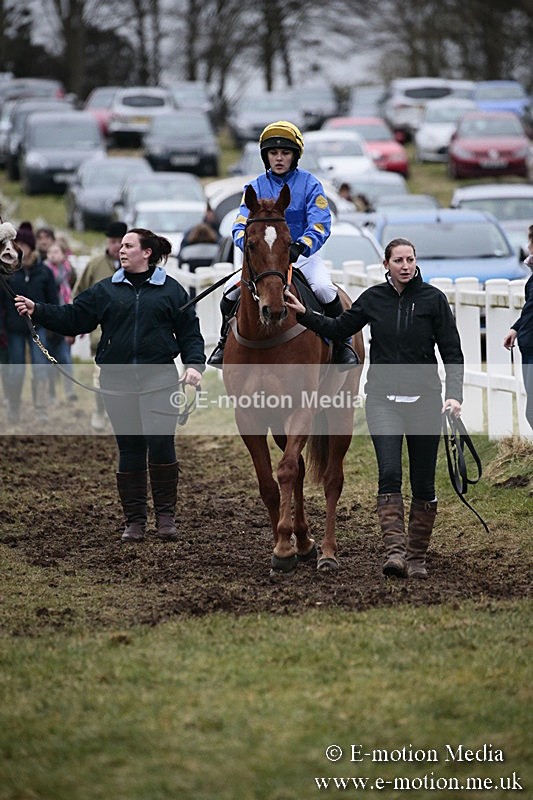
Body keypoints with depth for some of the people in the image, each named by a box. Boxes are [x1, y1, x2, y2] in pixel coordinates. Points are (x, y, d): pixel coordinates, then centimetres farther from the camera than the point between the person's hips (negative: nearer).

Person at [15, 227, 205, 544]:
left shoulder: (171, 289, 5)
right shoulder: (106, 290, 11)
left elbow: (190, 331, 4)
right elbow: (73, 318, 6)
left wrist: (194, 364, -10)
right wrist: (38, 311, -6)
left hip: (159, 379, -3)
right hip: (119, 382, 3)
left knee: (161, 444, -9)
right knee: (129, 450, 6)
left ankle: (166, 516, 3)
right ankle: (135, 520, 13)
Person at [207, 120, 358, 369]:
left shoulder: (309, 184, -3)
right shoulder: (256, 187, 4)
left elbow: (319, 225, -14)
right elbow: (241, 225, -5)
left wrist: (300, 247, -33)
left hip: (303, 255, -2)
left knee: (323, 288, -30)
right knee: (232, 289, -18)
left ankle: (341, 344, -10)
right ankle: (225, 341, 7)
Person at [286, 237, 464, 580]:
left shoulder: (433, 299, -2)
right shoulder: (373, 299, 5)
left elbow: (452, 352, -2)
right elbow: (339, 329, 19)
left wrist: (454, 394, -14)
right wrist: (304, 314, 6)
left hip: (424, 398, -1)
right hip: (383, 398, 1)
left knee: (423, 482, 3)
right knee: (389, 473, -15)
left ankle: (417, 556, 13)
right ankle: (395, 549, -21)